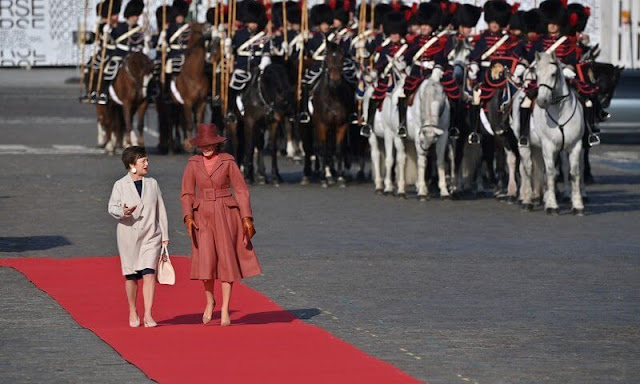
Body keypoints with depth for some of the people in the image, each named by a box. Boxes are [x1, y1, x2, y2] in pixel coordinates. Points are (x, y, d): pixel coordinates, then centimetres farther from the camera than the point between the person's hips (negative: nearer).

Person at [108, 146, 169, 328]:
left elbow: (161, 210, 11)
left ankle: (148, 315, -13)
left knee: (149, 273, -11)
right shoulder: (120, 185, 0)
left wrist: (165, 235, 8)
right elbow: (112, 207, -2)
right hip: (128, 236, -1)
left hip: (151, 236, 1)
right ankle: (133, 313, 23)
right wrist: (122, 212, -24)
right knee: (131, 276, 6)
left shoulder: (152, 184, 8)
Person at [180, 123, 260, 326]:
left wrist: (247, 218, -8)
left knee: (227, 260, -4)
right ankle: (209, 300, 18)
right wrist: (188, 217, -12)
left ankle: (225, 310, 2)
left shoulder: (228, 161, -4)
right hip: (203, 216, 1)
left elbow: (241, 190, -2)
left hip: (226, 216, -1)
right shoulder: (193, 163, 2)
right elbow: (187, 193, 3)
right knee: (206, 260, -8)